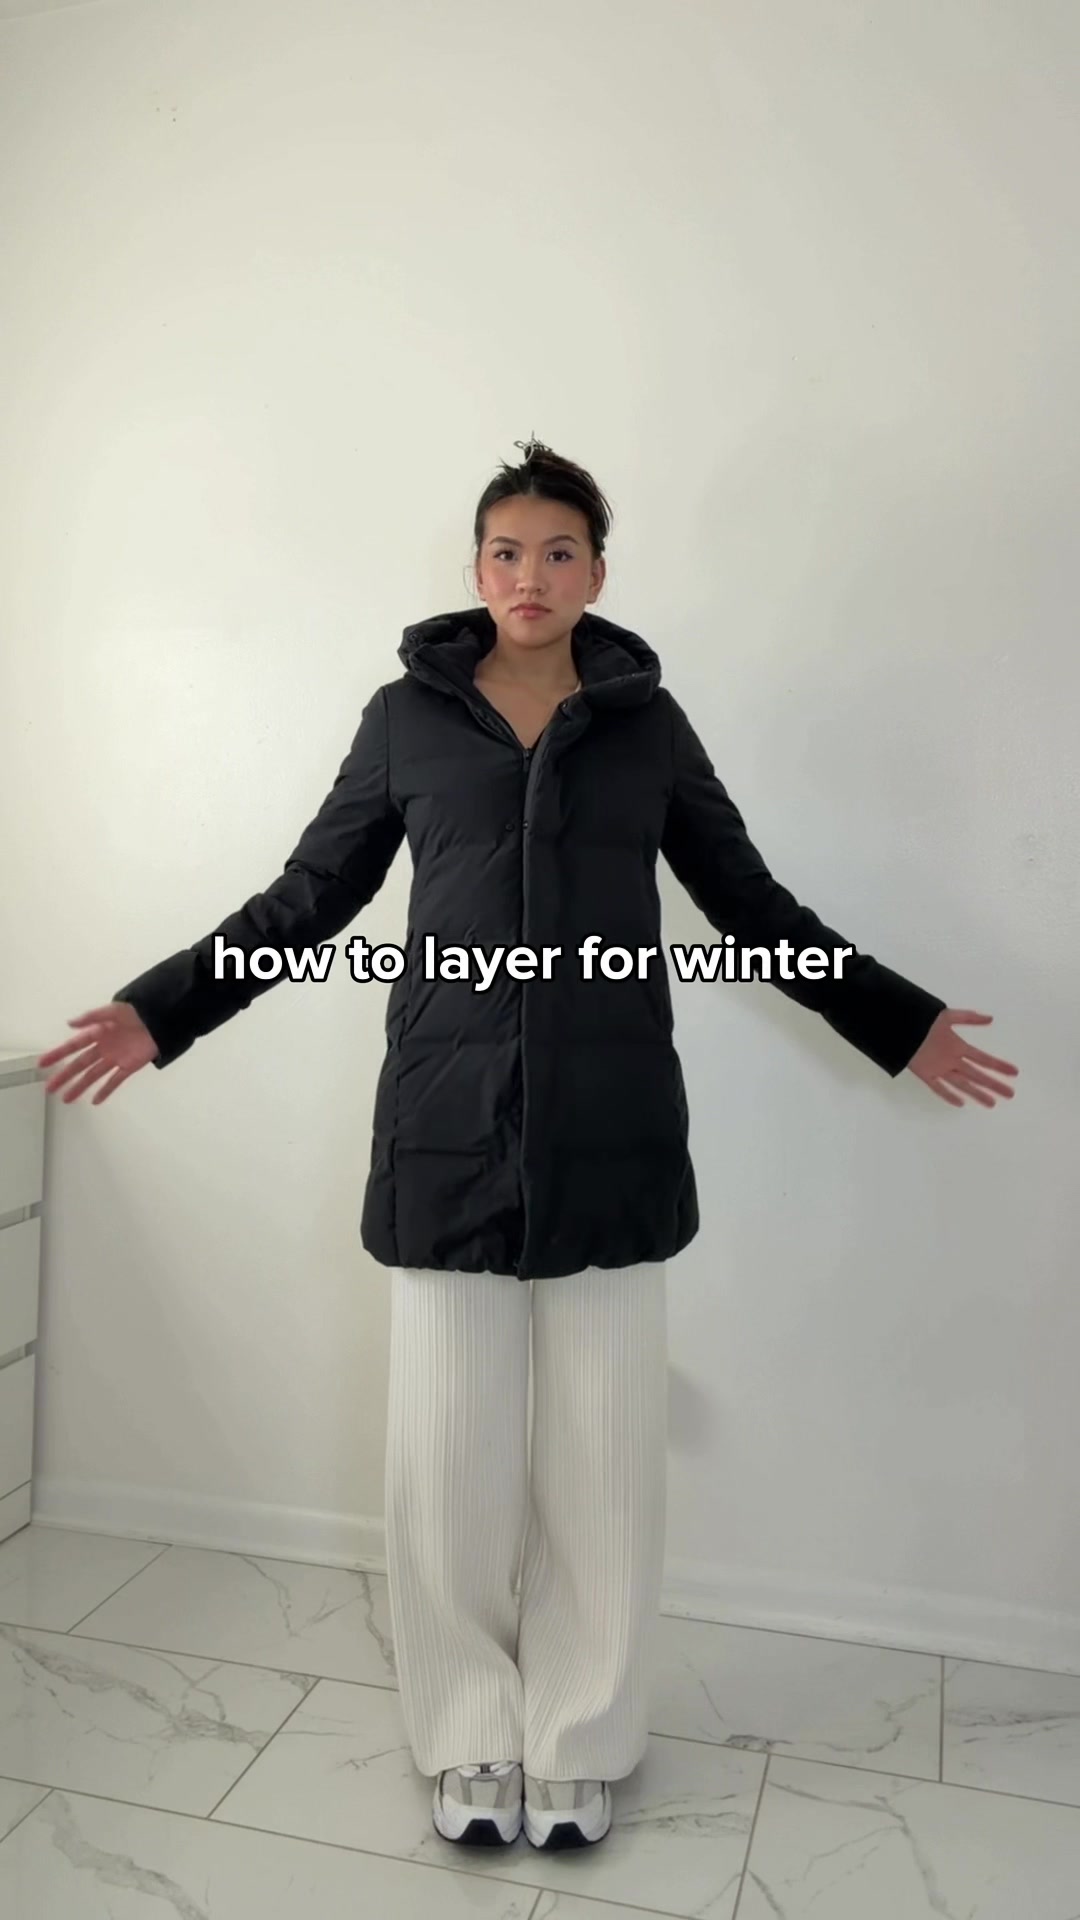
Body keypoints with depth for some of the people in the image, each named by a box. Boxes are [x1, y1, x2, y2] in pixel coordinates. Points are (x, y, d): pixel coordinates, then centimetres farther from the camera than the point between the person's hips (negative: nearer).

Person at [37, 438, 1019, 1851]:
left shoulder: (647, 720, 9)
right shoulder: (406, 715, 7)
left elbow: (753, 902, 14)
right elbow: (307, 899, 12)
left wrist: (900, 1022, 12)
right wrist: (161, 1011, 7)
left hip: (612, 1134, 1)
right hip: (449, 1130, 0)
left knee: (602, 1449, 6)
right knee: (450, 1450, 4)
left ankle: (581, 1740, 29)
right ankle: (471, 1736, 28)